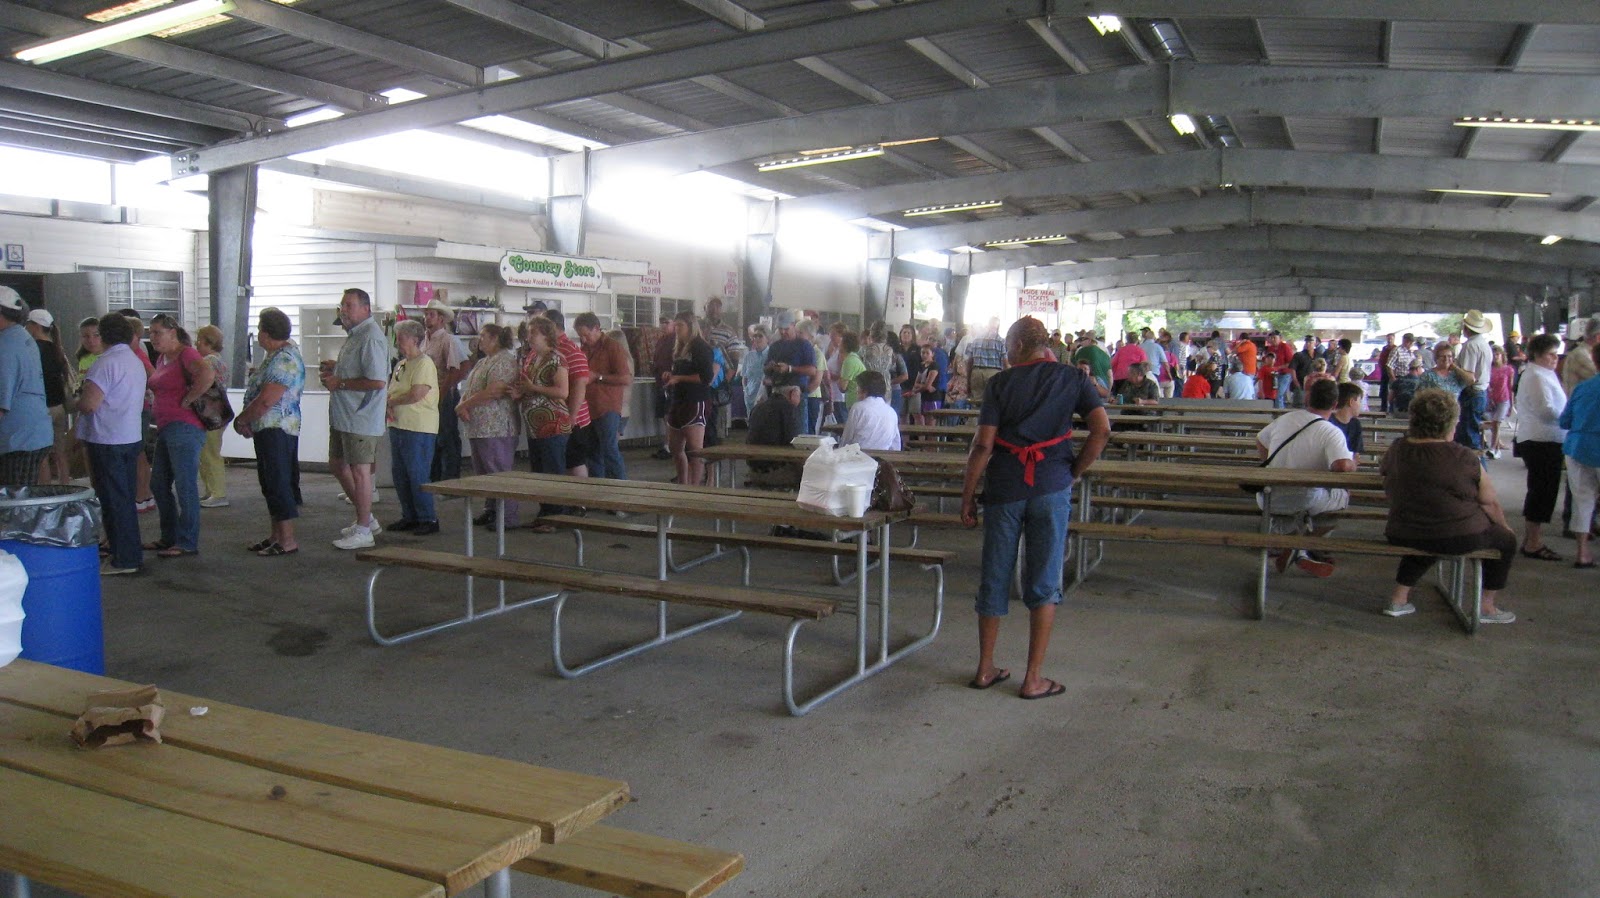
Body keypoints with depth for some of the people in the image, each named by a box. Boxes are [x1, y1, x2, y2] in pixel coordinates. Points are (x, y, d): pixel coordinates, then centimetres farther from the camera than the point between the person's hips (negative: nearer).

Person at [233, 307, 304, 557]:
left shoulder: (285, 360, -20)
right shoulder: (274, 354, 14)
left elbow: (266, 401, -24)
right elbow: (260, 388, 23)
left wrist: (241, 420, -11)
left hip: (276, 430, -11)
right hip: (267, 430, 11)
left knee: (279, 483, -6)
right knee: (270, 482, 16)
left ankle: (288, 541, -1)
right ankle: (276, 535, 25)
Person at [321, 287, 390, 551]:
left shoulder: (371, 337, -18)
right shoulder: (354, 335, 15)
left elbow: (377, 381, -26)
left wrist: (339, 383, -18)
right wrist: (336, 369, 9)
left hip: (361, 417, -11)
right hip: (342, 416, 11)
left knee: (359, 470, -3)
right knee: (338, 465, 18)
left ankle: (362, 531, 8)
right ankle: (367, 518, 29)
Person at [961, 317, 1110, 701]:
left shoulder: (1000, 383, 2)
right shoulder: (1072, 378, 6)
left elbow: (983, 445, -4)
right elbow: (1102, 429, -5)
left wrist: (967, 496, 2)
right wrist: (1074, 471, 5)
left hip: (1004, 488, 0)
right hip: (1051, 488, 0)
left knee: (994, 581, 10)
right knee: (1044, 584, 6)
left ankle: (985, 669, 20)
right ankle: (1034, 679, 9)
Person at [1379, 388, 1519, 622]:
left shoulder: (1396, 450, -5)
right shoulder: (1464, 458, -16)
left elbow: (1382, 471, 15)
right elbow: (1490, 502, -8)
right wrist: (1503, 525, 12)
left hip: (1403, 537, 5)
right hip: (1459, 539, -5)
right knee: (1506, 539, 22)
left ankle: (1398, 598, 31)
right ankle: (1487, 606, 23)